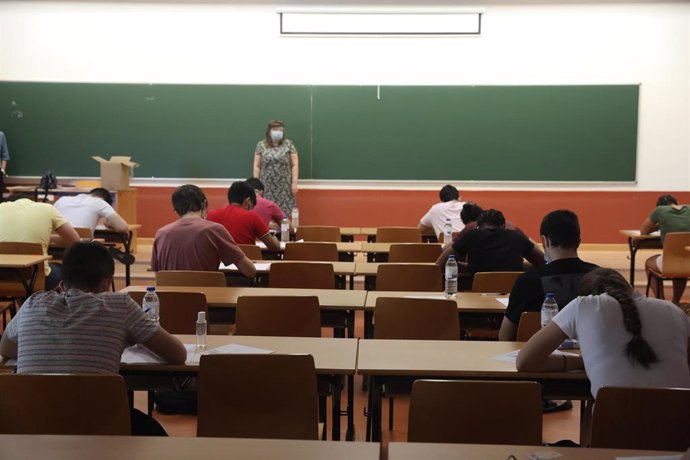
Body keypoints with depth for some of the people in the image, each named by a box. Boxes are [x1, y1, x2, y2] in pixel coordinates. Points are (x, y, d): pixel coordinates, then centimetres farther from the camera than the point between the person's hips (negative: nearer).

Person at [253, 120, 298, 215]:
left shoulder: (289, 144, 4)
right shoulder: (261, 145, 6)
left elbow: (295, 165, 2)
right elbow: (257, 166, 7)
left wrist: (294, 183, -4)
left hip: (284, 186, 0)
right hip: (267, 186, 0)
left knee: (284, 212, -4)